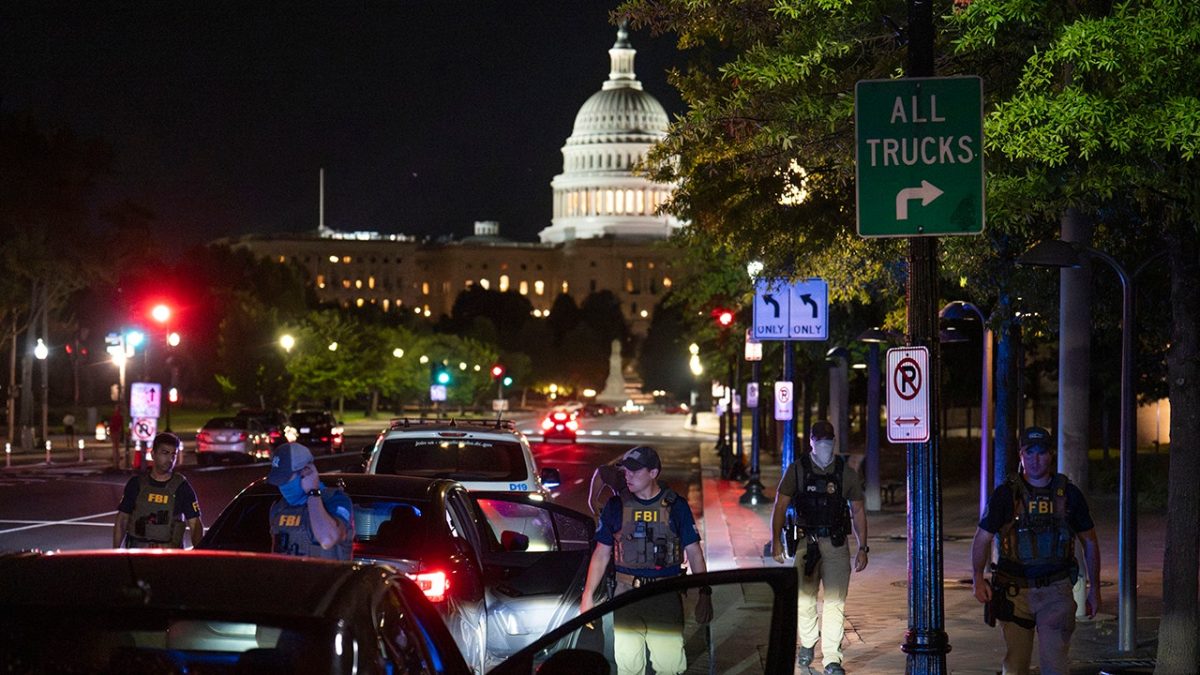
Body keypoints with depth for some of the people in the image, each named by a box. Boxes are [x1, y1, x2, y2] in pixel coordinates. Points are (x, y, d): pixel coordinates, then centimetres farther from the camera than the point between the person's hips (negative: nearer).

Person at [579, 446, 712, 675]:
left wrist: (704, 593, -4)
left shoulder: (675, 506, 3)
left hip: (666, 597, -1)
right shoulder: (616, 506, 6)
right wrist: (588, 595, 4)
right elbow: (601, 553, 9)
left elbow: (694, 552, 5)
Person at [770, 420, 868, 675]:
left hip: (836, 544, 0)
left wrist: (862, 548, 3)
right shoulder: (797, 470, 3)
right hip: (806, 542, 0)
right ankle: (807, 643, 31)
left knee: (835, 602, -5)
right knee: (804, 598, 5)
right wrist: (776, 540, -3)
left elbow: (857, 512, 9)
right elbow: (780, 506, 5)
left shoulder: (846, 472, 5)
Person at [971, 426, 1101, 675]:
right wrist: (978, 578, -10)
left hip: (1056, 591, -1)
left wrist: (1094, 589, 11)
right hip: (1015, 590, 1)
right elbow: (982, 539, 4)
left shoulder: (1068, 494, 3)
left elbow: (1090, 542, 12)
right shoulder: (1005, 495, 0)